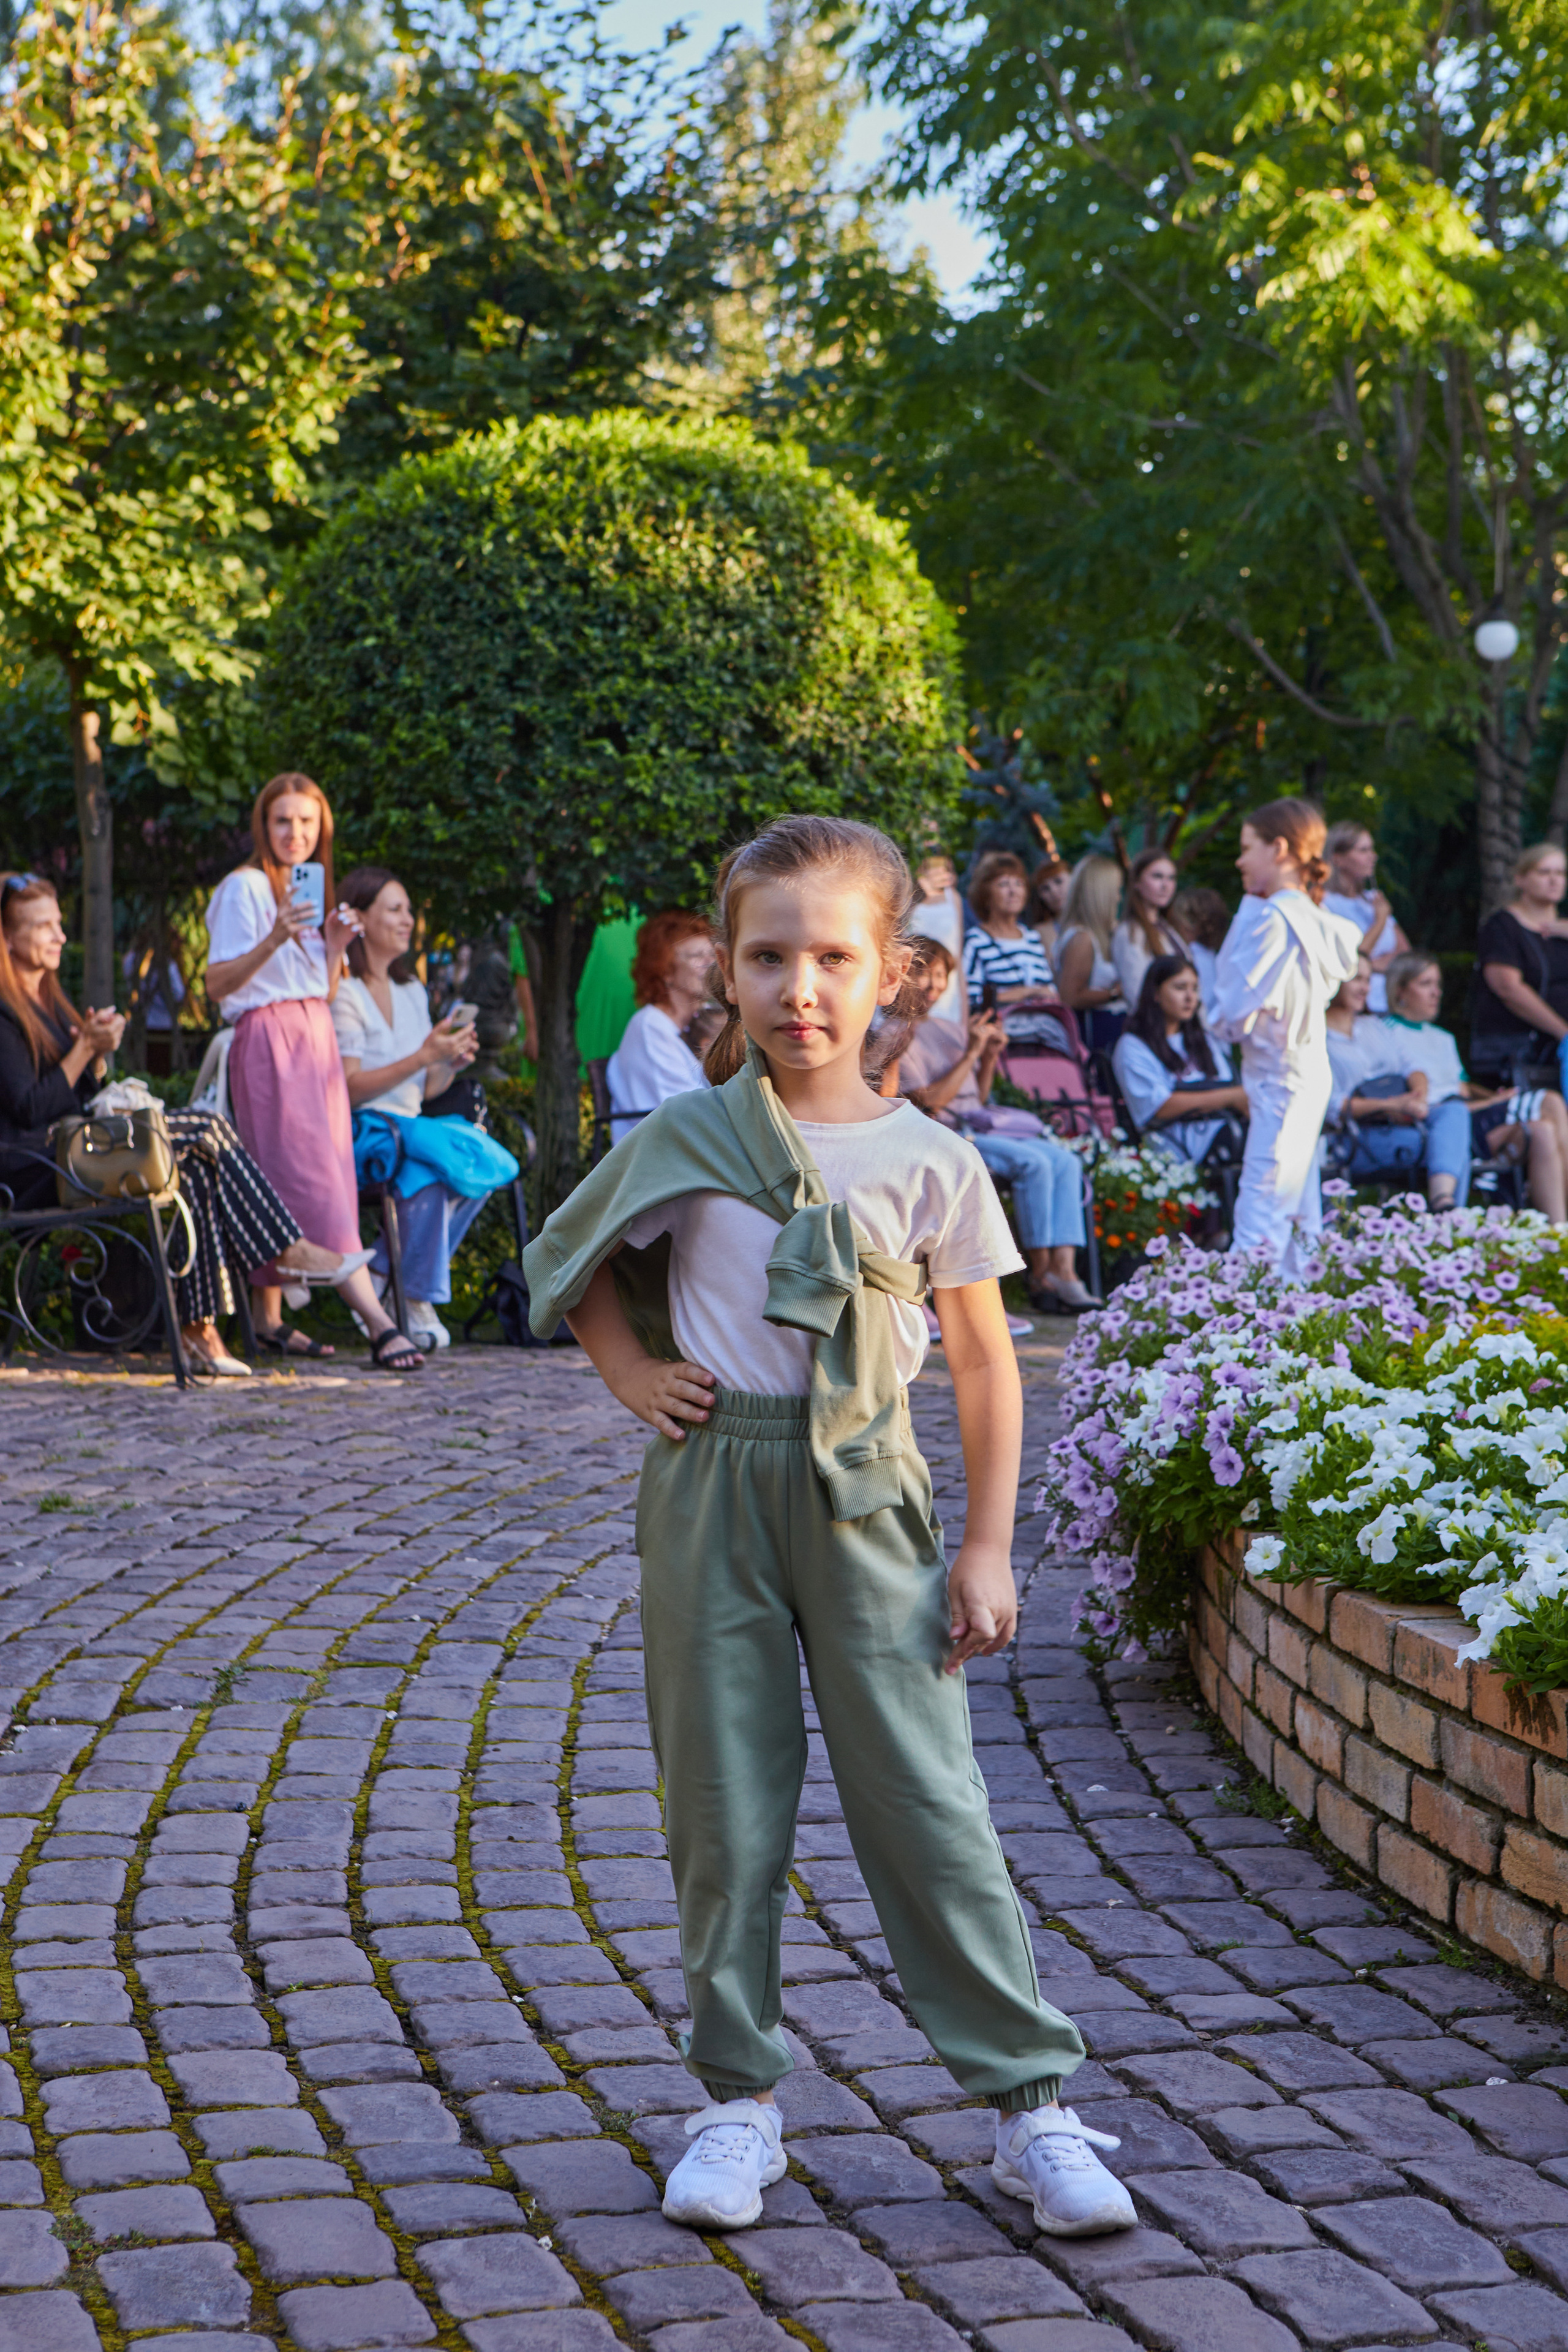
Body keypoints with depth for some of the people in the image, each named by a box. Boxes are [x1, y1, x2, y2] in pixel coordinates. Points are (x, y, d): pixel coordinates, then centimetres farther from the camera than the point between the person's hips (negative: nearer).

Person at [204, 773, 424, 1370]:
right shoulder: (245, 888, -4)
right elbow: (217, 985, -11)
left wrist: (335, 947, 2)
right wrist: (272, 942, -25)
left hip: (316, 1040, 8)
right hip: (268, 1041, -8)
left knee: (281, 1186, 5)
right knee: (314, 1181, -15)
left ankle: (270, 1321, 9)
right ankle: (377, 1320, -26)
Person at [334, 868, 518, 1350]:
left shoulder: (412, 992, 19)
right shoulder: (344, 992, -5)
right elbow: (349, 1089, -15)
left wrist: (452, 1064, -5)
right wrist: (423, 1057, -21)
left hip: (410, 1127, 7)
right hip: (357, 1133, -7)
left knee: (492, 1165, -22)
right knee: (444, 1156, -34)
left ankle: (383, 1272, -12)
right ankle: (417, 1301, -21)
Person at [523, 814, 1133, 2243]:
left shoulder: (931, 1164, -1)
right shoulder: (684, 1141, 1)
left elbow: (986, 1363, 5)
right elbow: (574, 1267, 17)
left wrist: (987, 1549, 1)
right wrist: (636, 1379, 2)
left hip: (866, 1496, -1)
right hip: (712, 1491, 1)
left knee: (926, 1797, -3)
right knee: (725, 1801, 6)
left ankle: (1031, 2099, 5)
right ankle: (741, 2096, 19)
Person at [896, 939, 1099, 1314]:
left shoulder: (951, 1030, 23)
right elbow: (928, 1102, -14)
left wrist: (990, 1056, 7)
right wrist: (971, 1052, -11)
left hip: (980, 1125, 8)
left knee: (1066, 1161, -14)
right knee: (1032, 1162, -28)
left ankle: (1064, 1271, -26)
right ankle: (1041, 1277, -23)